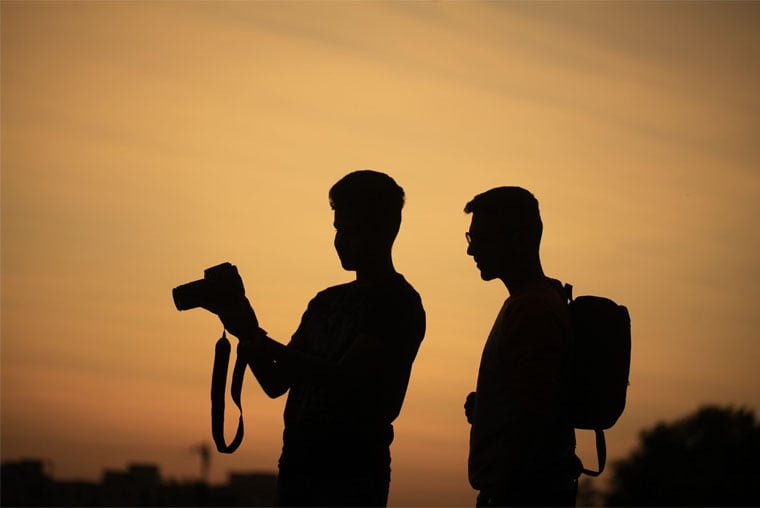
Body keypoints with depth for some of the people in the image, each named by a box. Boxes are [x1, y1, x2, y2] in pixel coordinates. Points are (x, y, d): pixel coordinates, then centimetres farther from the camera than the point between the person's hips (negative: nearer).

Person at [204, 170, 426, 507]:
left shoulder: (398, 304, -6)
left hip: (352, 477, -7)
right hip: (297, 464, 7)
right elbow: (276, 383, 15)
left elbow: (343, 379, -18)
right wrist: (249, 337, -3)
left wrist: (258, 340, -18)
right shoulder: (327, 301, 17)